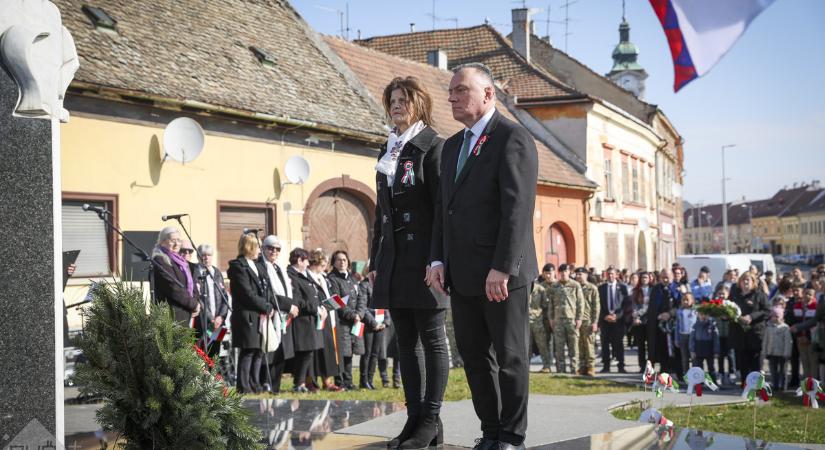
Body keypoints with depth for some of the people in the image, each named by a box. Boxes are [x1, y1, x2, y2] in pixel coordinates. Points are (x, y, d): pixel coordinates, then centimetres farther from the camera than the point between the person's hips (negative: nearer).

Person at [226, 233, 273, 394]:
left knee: (258, 352, 10)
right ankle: (244, 387, 1)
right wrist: (267, 308, -10)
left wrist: (268, 306, -1)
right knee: (247, 353, -5)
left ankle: (255, 385, 16)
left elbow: (266, 290, 17)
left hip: (261, 316, 8)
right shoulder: (238, 266, -9)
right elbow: (248, 294, -15)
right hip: (247, 316, -8)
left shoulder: (258, 266, 19)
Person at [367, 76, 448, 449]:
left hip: (423, 257, -7)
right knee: (405, 341, 8)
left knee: (431, 339, -1)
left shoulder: (432, 146, -4)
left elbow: (442, 205, -11)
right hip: (393, 259, 7)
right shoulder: (388, 152, 17)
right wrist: (375, 260, 15)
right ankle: (414, 418, 13)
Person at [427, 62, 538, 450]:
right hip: (462, 274, 8)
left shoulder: (513, 138, -8)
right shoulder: (452, 146, 18)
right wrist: (438, 260, 8)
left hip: (502, 275, -8)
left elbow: (518, 209, -16)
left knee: (510, 356, 2)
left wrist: (501, 268, -21)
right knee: (474, 356, 10)